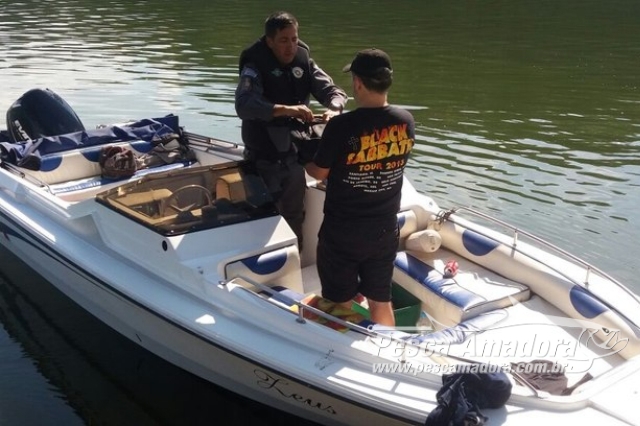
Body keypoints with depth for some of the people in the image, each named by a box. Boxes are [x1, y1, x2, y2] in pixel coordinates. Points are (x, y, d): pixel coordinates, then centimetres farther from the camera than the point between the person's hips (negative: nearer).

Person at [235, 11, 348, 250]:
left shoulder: (304, 62, -1)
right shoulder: (255, 68, -18)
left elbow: (332, 90, -7)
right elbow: (244, 105, -34)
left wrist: (334, 108, -31)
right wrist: (286, 109, -47)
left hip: (293, 154, 6)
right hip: (264, 158, -5)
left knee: (295, 215, 20)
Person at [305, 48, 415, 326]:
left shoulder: (341, 126, -21)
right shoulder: (406, 122, -6)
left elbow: (319, 173, -8)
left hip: (341, 233, -4)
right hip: (385, 231, 4)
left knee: (340, 306, 14)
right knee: (381, 302, 20)